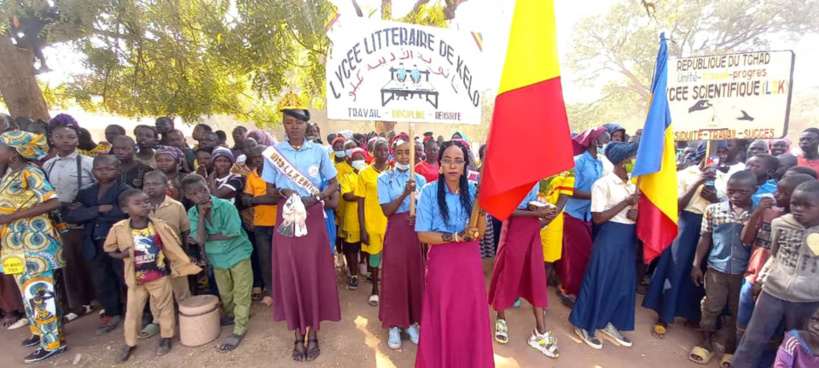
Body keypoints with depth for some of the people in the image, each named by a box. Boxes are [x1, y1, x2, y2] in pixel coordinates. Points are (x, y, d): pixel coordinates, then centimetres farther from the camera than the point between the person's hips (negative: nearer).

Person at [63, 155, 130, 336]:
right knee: (102, 283, 17)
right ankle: (112, 314, 35)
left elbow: (121, 213, -23)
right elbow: (70, 216, -2)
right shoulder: (86, 192, 10)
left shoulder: (125, 190, -8)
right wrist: (99, 209, -16)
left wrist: (86, 213, -10)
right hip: (95, 245, 6)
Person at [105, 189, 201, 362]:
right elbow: (109, 250, 2)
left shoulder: (160, 226, -15)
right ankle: (129, 343, 38)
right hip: (136, 278, 1)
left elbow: (174, 247, -5)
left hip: (160, 276, -1)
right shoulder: (119, 229, -13)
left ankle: (165, 338, 33)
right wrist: (121, 255, -19)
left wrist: (187, 264, -5)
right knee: (132, 311, 15)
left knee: (165, 307, 14)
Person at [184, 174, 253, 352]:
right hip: (216, 258, 5)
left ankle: (239, 329, 15)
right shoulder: (192, 213, -7)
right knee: (224, 293, 23)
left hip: (238, 254, -5)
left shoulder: (225, 206, -20)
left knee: (241, 293, 2)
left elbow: (232, 233, -24)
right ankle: (231, 315, 47)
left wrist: (206, 238, -15)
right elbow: (200, 239, -18)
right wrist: (201, 215, -25)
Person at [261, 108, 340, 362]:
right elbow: (269, 190, 7)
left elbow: (334, 184, 5)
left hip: (313, 218, 0)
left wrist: (315, 197, -12)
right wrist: (282, 192, -15)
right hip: (287, 218, 1)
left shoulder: (318, 151, 1)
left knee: (315, 274, 4)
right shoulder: (273, 152, 3)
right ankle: (298, 336, 22)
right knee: (289, 275, 6)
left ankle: (313, 334, 21)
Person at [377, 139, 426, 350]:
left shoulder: (420, 179, 6)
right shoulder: (384, 179, -3)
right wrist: (404, 194, -23)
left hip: (416, 231, 3)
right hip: (396, 231, -3)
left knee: (415, 276, 8)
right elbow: (387, 211, -10)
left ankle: (411, 322, 26)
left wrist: (419, 215, -14)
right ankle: (394, 325, 19)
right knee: (394, 277, 4)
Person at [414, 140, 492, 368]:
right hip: (441, 261, -3)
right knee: (442, 317, 12)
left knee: (471, 315, 14)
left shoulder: (473, 189, -1)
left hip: (470, 260, 3)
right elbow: (423, 235, -12)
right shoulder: (429, 191, -11)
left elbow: (480, 233, -3)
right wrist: (457, 236, -20)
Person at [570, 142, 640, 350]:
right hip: (610, 237, -8)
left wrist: (636, 214, -6)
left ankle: (610, 323, 32)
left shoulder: (633, 185, 9)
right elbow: (598, 217, -18)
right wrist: (626, 203, -20)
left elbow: (635, 209, 17)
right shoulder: (603, 184, -13)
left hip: (629, 238, 8)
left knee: (624, 283, 15)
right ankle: (583, 325, 18)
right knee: (599, 281, 2)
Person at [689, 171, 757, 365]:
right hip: (716, 268, 0)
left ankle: (731, 349, 33)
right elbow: (705, 238, 1)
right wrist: (696, 265, 1)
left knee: (739, 311, 14)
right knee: (711, 307, 12)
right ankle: (706, 344, 29)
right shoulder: (713, 209, -4)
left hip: (744, 271, 0)